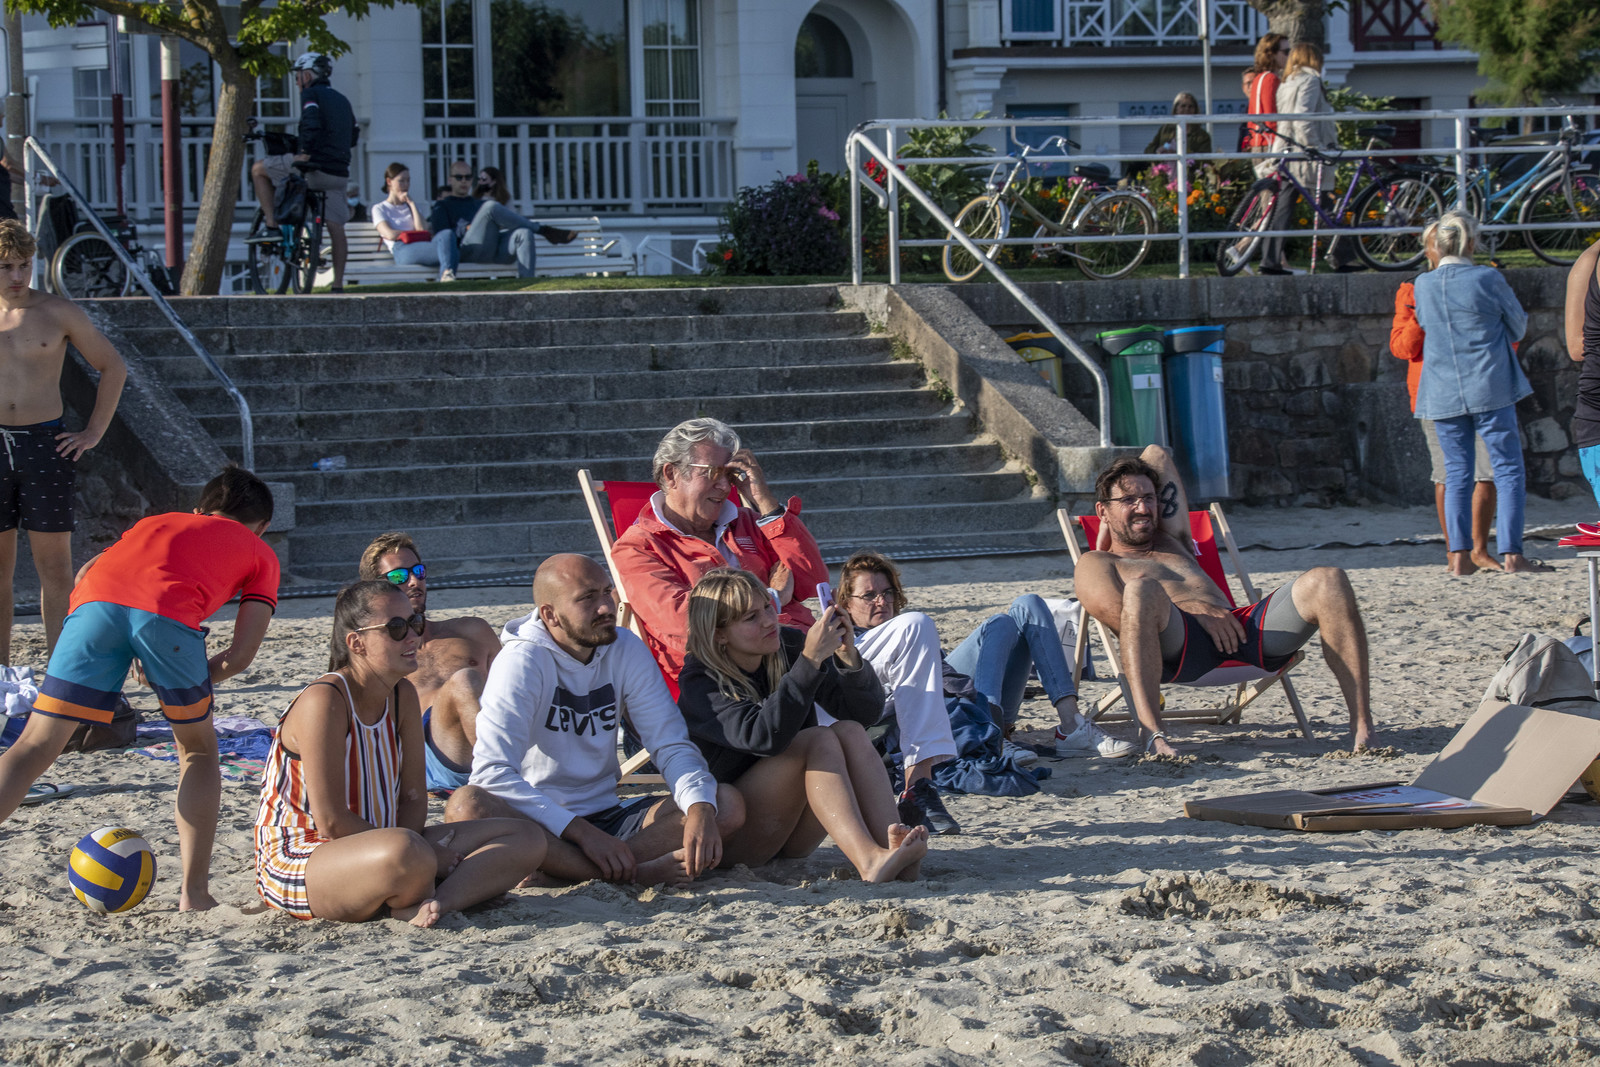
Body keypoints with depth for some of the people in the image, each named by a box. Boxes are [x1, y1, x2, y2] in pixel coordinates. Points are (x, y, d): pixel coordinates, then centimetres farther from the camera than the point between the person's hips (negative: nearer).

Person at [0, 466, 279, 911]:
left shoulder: (157, 522, 42)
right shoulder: (260, 553, 32)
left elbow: (85, 574, 28)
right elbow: (241, 654, 19)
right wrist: (193, 682, 33)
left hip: (97, 600, 2)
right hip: (167, 611, -2)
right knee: (197, 748, 21)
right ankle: (194, 891, 15)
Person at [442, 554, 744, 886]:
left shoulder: (628, 651, 3)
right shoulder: (522, 662, -12)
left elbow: (672, 745, 0)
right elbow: (492, 771, -22)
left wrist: (700, 808, -23)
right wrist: (582, 833, -29)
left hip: (608, 816, 5)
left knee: (728, 804, -16)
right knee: (467, 805, -36)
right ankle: (637, 874, -37)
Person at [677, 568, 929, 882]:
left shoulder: (790, 647, 1)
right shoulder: (700, 685, -14)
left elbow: (868, 712, -3)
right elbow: (764, 737, -33)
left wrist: (849, 657, -22)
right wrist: (810, 661, -36)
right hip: (730, 838, -5)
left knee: (851, 731, -18)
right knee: (818, 739, -25)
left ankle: (891, 844, -39)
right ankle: (869, 862, -46)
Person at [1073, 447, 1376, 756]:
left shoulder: (1172, 541, 39)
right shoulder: (1095, 563, 21)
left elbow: (1156, 454, 46)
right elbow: (1114, 612, -2)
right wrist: (1192, 607, -9)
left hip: (1240, 630, 6)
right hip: (1179, 647, -5)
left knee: (1328, 582, -17)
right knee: (1141, 589, -39)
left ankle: (1362, 728, -29)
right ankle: (1153, 735, -50)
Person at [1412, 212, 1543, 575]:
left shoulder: (1424, 284, 2)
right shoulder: (1488, 279, -8)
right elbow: (1518, 325, 5)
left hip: (1443, 392, 4)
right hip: (1490, 388, -4)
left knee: (1456, 474, 8)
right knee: (1508, 469, 1)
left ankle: (1459, 556, 3)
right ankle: (1511, 554, -6)